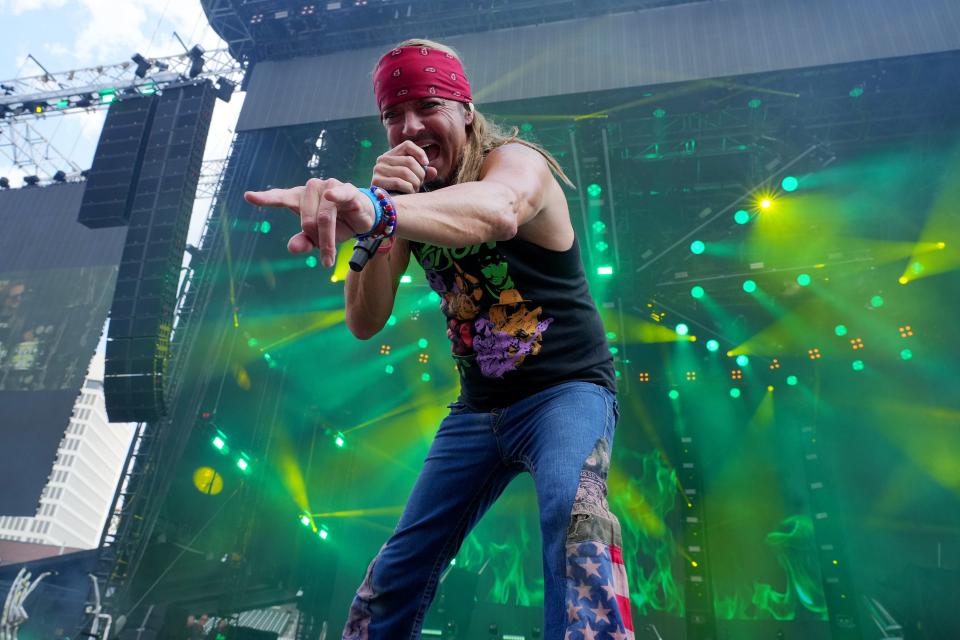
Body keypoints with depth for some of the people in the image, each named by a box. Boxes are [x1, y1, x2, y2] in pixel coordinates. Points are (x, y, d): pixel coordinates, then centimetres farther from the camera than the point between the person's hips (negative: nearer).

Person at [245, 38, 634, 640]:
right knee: (400, 566, 10)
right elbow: (365, 322, -8)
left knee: (574, 516, -35)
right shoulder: (409, 197, 1)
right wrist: (378, 216, -23)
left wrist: (376, 209, -61)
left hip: (567, 390, -5)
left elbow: (496, 210, -42)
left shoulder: (517, 160, -15)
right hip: (479, 407, 5)